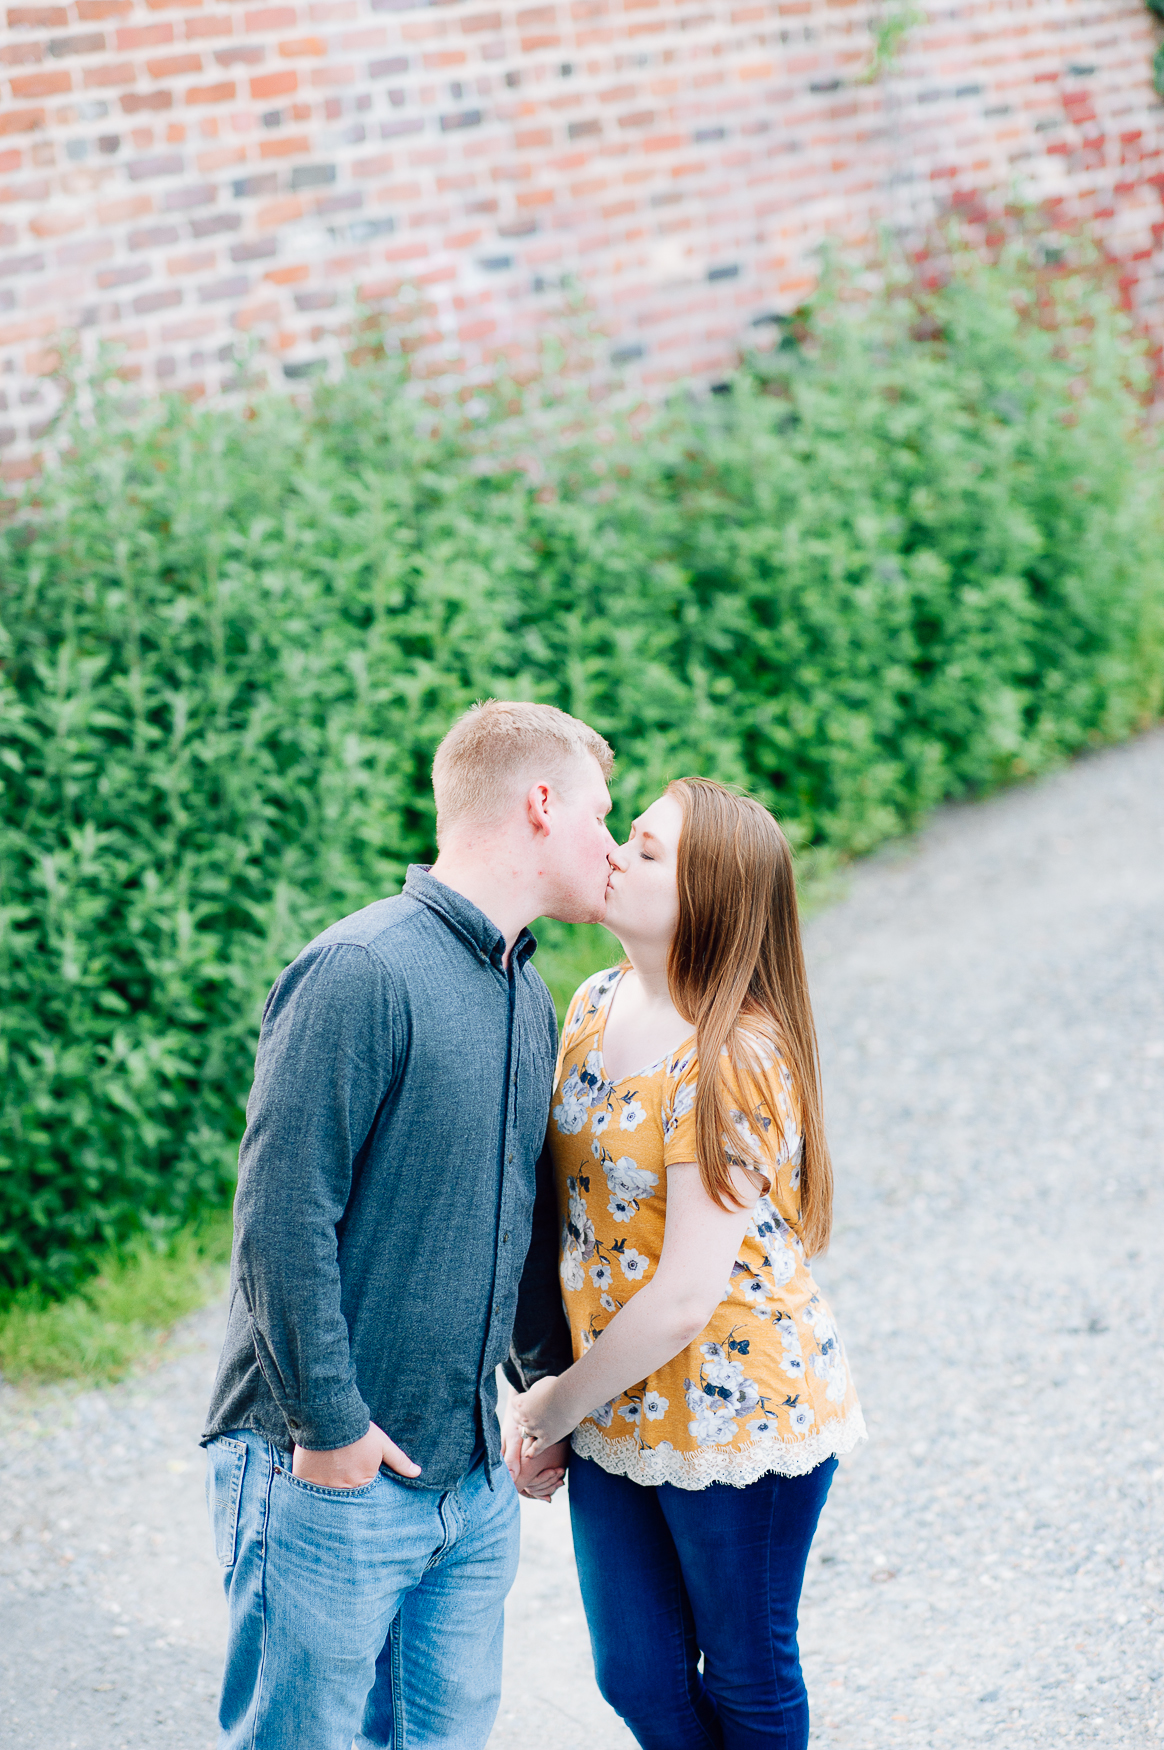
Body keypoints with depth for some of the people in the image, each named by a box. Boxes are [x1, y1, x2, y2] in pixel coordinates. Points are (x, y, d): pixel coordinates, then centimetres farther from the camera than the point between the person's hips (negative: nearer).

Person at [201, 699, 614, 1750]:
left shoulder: (531, 1001, 12)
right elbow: (282, 1213, -20)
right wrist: (331, 1425, -18)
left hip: (474, 1482, 8)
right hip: (327, 1474, -8)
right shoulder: (363, 974, -16)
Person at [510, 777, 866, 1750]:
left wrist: (558, 1408, -10)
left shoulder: (731, 1066, -24)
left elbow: (684, 1302, -23)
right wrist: (559, 1395, 6)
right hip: (619, 1410, 7)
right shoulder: (597, 1007, 2)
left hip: (738, 1411, -7)